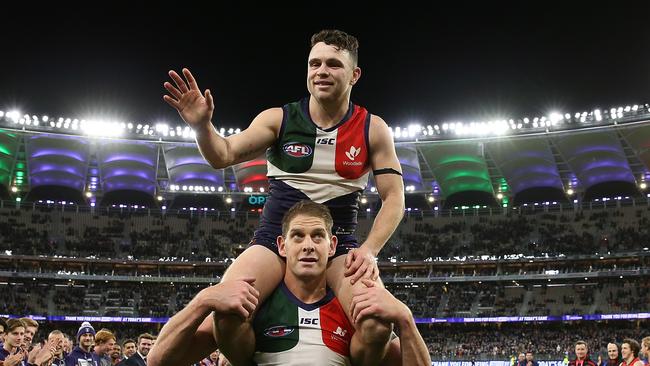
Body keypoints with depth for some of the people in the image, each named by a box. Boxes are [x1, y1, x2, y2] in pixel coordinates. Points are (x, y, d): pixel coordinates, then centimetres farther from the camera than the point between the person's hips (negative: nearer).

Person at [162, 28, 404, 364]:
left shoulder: (372, 129, 1)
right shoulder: (278, 119, 0)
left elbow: (394, 197, 1)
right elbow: (224, 155, -7)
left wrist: (369, 249, -13)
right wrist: (202, 126, -29)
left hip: (339, 244, 0)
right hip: (275, 236, 0)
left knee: (378, 329, -28)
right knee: (221, 315, -26)